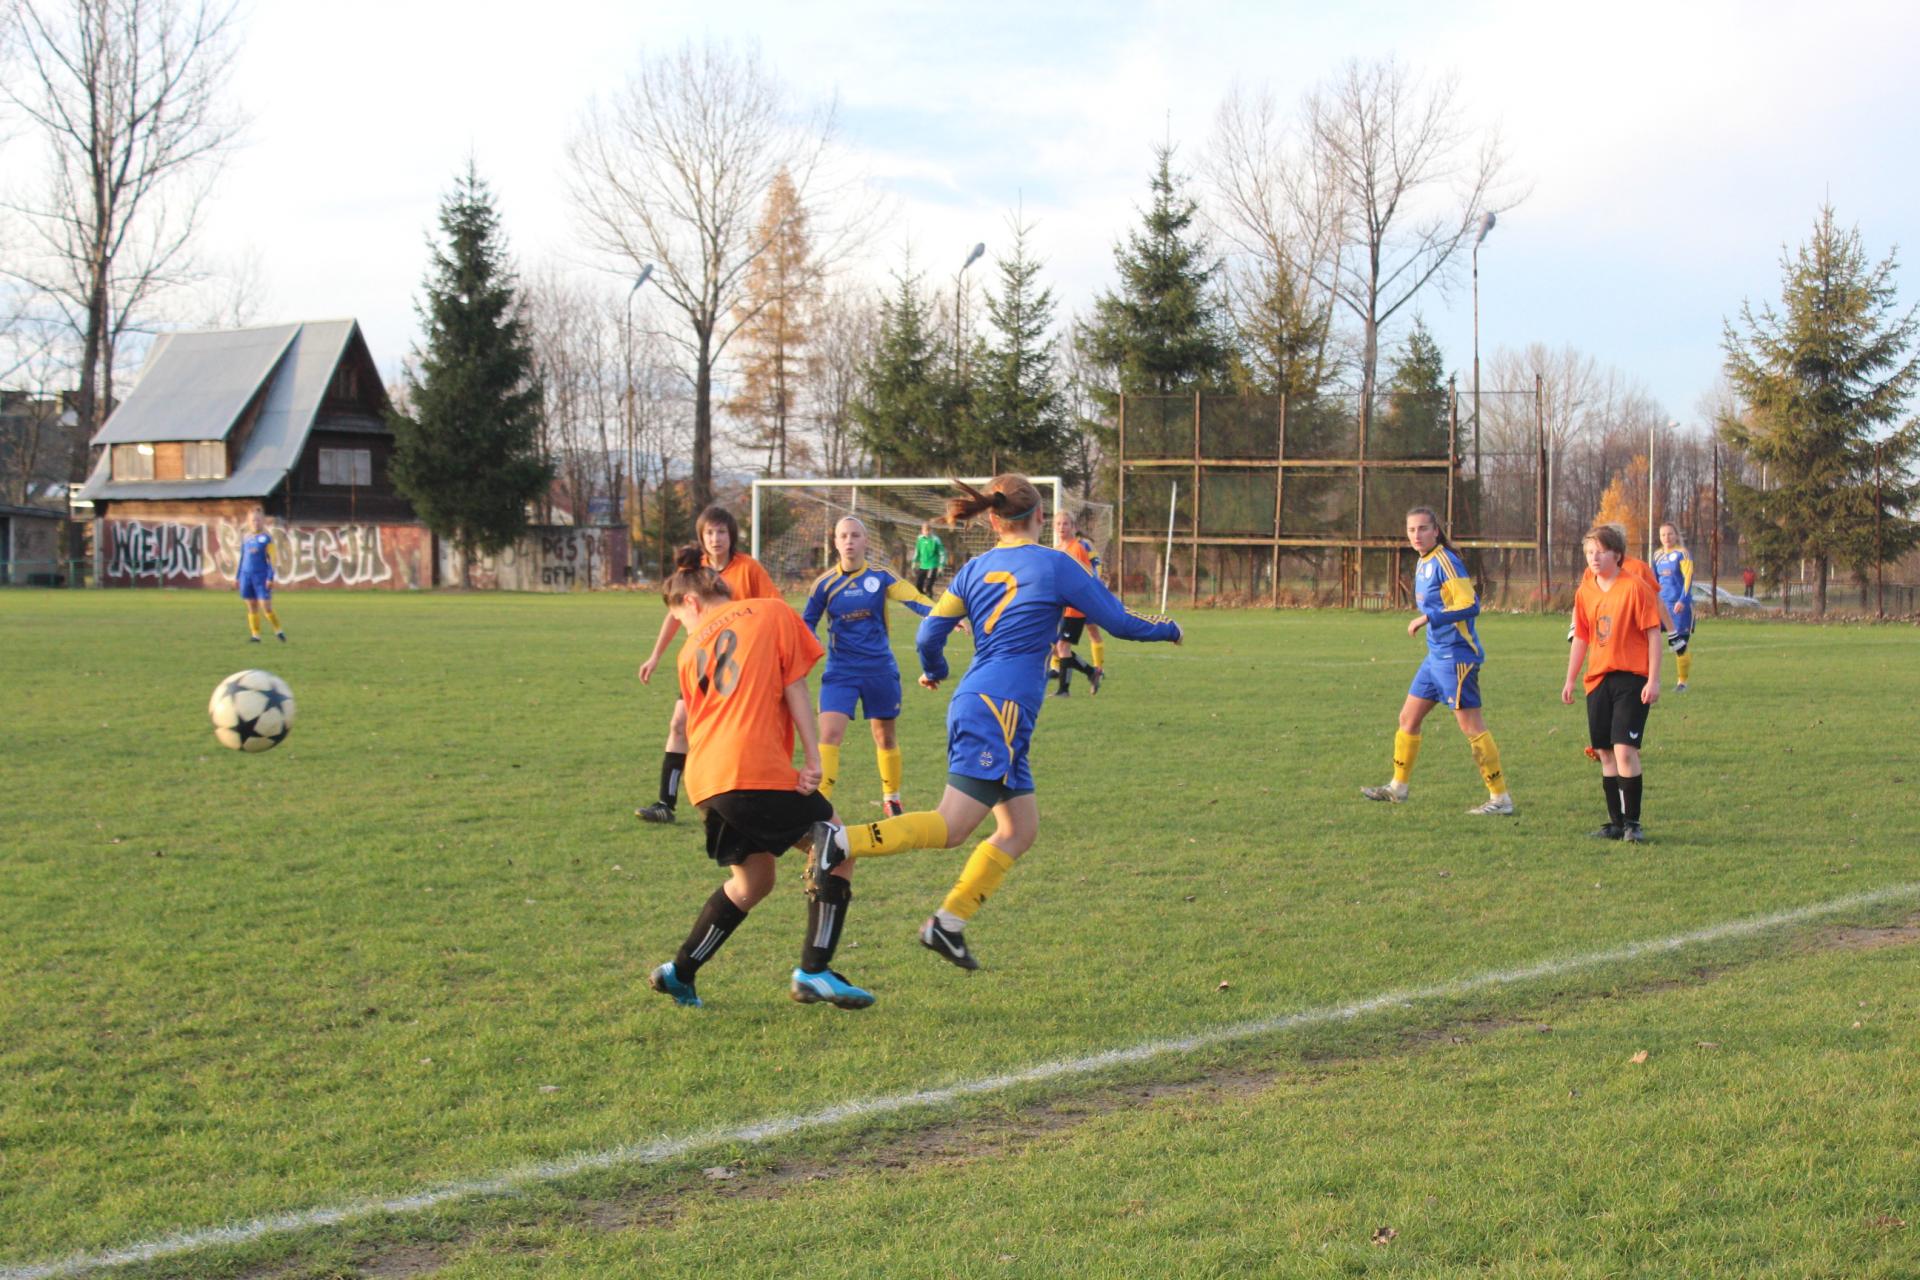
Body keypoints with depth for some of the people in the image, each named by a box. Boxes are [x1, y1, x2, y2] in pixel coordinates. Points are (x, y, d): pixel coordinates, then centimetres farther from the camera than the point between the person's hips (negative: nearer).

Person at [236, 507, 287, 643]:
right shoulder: (246, 538, 11)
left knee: (266, 607, -8)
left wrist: (270, 578, -11)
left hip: (261, 576, -5)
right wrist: (238, 577, 17)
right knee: (252, 607, 5)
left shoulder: (266, 538, -3)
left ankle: (279, 631, 10)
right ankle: (255, 635, 9)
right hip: (247, 575, 5)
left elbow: (271, 559, -5)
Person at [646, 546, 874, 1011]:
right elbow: (794, 687, 2)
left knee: (752, 881, 22)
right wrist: (813, 757, -2)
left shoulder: (691, 649, 21)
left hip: (707, 779, 6)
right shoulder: (772, 612, 11)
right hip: (757, 769, -6)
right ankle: (814, 971, -3)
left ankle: (680, 974, 23)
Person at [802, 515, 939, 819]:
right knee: (829, 734, -17)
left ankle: (891, 797, 34)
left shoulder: (880, 577, -3)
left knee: (885, 736, 13)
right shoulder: (825, 584, -1)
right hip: (840, 670, -1)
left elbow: (915, 600, -13)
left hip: (880, 669, 1)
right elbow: (807, 623, 10)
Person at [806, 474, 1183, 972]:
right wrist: (1165, 629, 24)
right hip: (999, 708, -8)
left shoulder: (975, 569, 13)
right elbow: (1118, 622, 4)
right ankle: (842, 841, -28)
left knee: (1020, 828, 14)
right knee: (949, 828, -14)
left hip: (973, 703, 8)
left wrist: (934, 671, 30)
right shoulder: (1055, 565, -1)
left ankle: (948, 923, 10)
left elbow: (929, 635, 8)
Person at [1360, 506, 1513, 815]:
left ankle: (1501, 798, -4)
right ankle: (1398, 787, 27)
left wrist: (1428, 618, -24)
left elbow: (1470, 605, -23)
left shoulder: (1445, 561, -15)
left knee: (1471, 725, -8)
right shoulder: (1423, 563, 14)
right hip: (1436, 654, 10)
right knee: (1408, 718, 15)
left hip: (1456, 656, -10)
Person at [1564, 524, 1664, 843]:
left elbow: (1653, 633, -8)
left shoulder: (1635, 588, -8)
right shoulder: (1585, 592, 9)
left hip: (1631, 679, -6)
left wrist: (1653, 680, -12)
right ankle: (1616, 823, 16)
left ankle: (1632, 823, -4)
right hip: (1598, 681, 6)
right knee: (1605, 753, 7)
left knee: (1625, 749, -13)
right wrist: (1569, 681, 17)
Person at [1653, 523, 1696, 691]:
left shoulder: (1682, 553, -5)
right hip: (1662, 604, 5)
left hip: (1680, 605, -5)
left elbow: (1688, 577, -12)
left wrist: (1683, 600, -21)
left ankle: (1682, 681, 9)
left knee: (1681, 643, -2)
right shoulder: (1658, 556, 13)